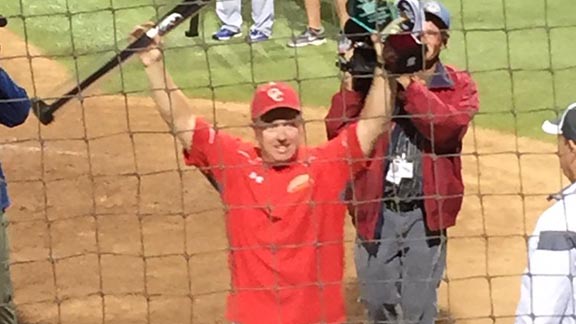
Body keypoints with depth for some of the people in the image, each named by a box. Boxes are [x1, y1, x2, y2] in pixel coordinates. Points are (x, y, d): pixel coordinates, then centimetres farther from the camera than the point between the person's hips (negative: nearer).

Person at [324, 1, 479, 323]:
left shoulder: (459, 86, 2)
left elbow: (447, 128, -20)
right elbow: (337, 132, -7)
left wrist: (407, 83, -23)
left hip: (425, 215, -1)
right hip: (375, 211, 1)